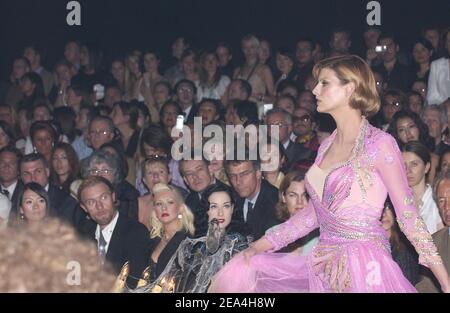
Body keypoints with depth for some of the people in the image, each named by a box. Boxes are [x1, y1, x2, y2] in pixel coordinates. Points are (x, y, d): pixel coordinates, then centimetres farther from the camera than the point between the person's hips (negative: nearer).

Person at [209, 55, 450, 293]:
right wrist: (263, 244, 12)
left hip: (364, 265, -7)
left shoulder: (379, 144, -8)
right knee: (243, 270, -1)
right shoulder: (327, 145, 14)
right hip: (324, 263, 7)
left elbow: (407, 214, -9)